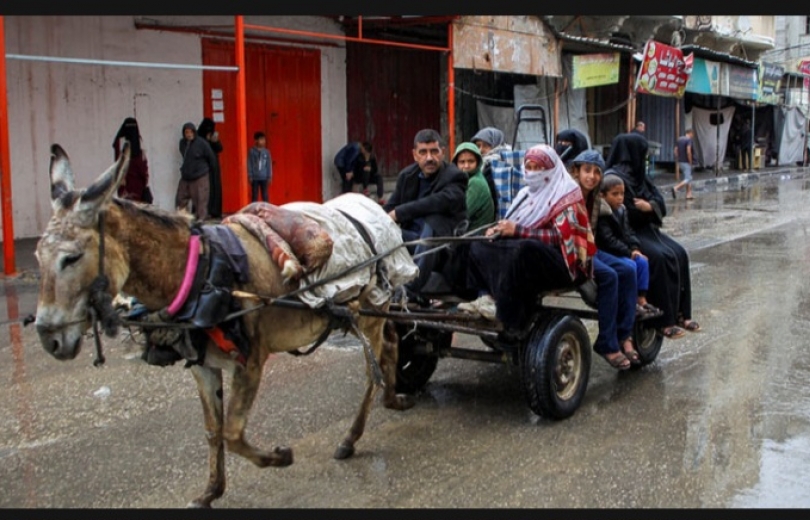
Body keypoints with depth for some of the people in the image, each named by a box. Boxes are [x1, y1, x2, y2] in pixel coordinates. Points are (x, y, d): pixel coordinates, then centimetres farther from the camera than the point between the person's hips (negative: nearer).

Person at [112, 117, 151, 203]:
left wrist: (146, 178, 9)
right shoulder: (121, 141, -6)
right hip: (127, 179, -6)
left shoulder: (138, 140, 14)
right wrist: (122, 181, -16)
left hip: (139, 178, 6)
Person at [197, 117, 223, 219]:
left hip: (214, 165, 6)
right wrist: (208, 141, -18)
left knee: (216, 188, 5)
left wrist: (216, 141, -13)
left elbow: (220, 149, 5)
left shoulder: (213, 136, 12)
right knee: (206, 188, -13)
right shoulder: (199, 137, -6)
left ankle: (215, 211, 8)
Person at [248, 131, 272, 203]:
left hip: (264, 177, 1)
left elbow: (269, 165, 5)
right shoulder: (251, 151, -3)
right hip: (255, 178, -1)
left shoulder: (266, 152, 3)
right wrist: (250, 176, -5)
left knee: (265, 195, 4)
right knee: (254, 196, 4)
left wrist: (270, 177, 2)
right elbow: (249, 164, -2)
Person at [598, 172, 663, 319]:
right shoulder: (601, 214, -17)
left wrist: (635, 248, -4)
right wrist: (628, 252, -18)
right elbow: (608, 240, -22)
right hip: (605, 253, -9)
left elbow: (627, 232, 13)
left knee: (642, 262, -6)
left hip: (622, 252, 9)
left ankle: (642, 299, -2)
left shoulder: (621, 210, 12)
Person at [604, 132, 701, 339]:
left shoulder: (636, 172, 13)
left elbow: (658, 199, 10)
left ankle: (679, 312, -2)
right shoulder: (614, 177, -14)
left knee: (679, 253, -6)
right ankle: (662, 319, -20)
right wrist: (646, 207, -8)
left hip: (644, 227, 9)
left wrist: (649, 206, -13)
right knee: (660, 258, -26)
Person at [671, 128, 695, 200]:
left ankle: (689, 195, 13)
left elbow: (675, 151, 12)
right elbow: (688, 151, -22)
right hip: (686, 162, -8)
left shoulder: (679, 139, 12)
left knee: (689, 178, 16)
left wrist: (678, 159, 14)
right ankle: (675, 188, -23)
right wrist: (690, 162, -13)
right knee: (687, 179, -5)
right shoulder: (689, 140, -12)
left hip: (680, 162, 8)